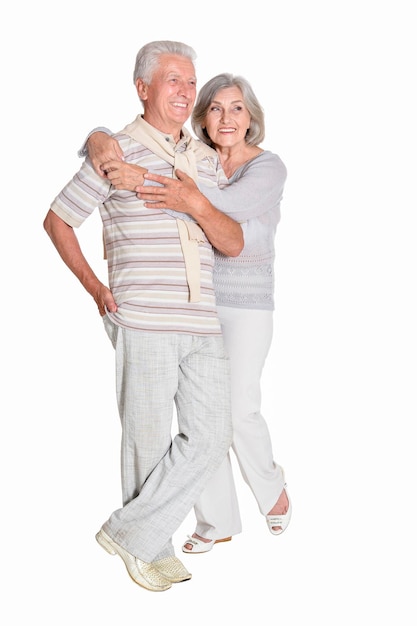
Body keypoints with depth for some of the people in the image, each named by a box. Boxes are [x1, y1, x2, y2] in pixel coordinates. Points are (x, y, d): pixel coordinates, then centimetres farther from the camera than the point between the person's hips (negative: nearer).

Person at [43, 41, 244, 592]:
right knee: (148, 438, 4)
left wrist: (196, 203, -9)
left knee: (211, 436, 1)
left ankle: (132, 532, 15)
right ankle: (152, 549, 24)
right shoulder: (117, 152, -1)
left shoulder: (206, 159, 15)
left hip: (203, 322, 6)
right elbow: (57, 221, 7)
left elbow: (234, 244, 9)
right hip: (142, 321, -5)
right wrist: (94, 288, 0)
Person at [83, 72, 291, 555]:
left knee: (239, 410, -4)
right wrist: (100, 140, -27)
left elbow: (233, 204, -32)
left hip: (245, 304, -4)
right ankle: (217, 522, 20)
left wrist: (193, 202, -50)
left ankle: (270, 487, 29)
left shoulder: (269, 167, -10)